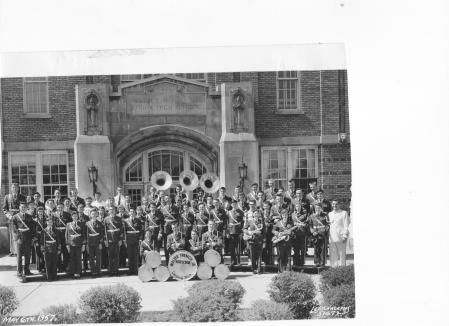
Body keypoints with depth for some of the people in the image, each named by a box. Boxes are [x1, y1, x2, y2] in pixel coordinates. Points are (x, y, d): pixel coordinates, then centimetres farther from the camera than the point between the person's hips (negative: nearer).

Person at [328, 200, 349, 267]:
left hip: (340, 237, -4)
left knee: (342, 255, -4)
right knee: (333, 256, 0)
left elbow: (346, 225, -1)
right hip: (332, 238, 4)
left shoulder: (344, 213, 5)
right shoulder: (330, 214, 20)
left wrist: (345, 236, -9)